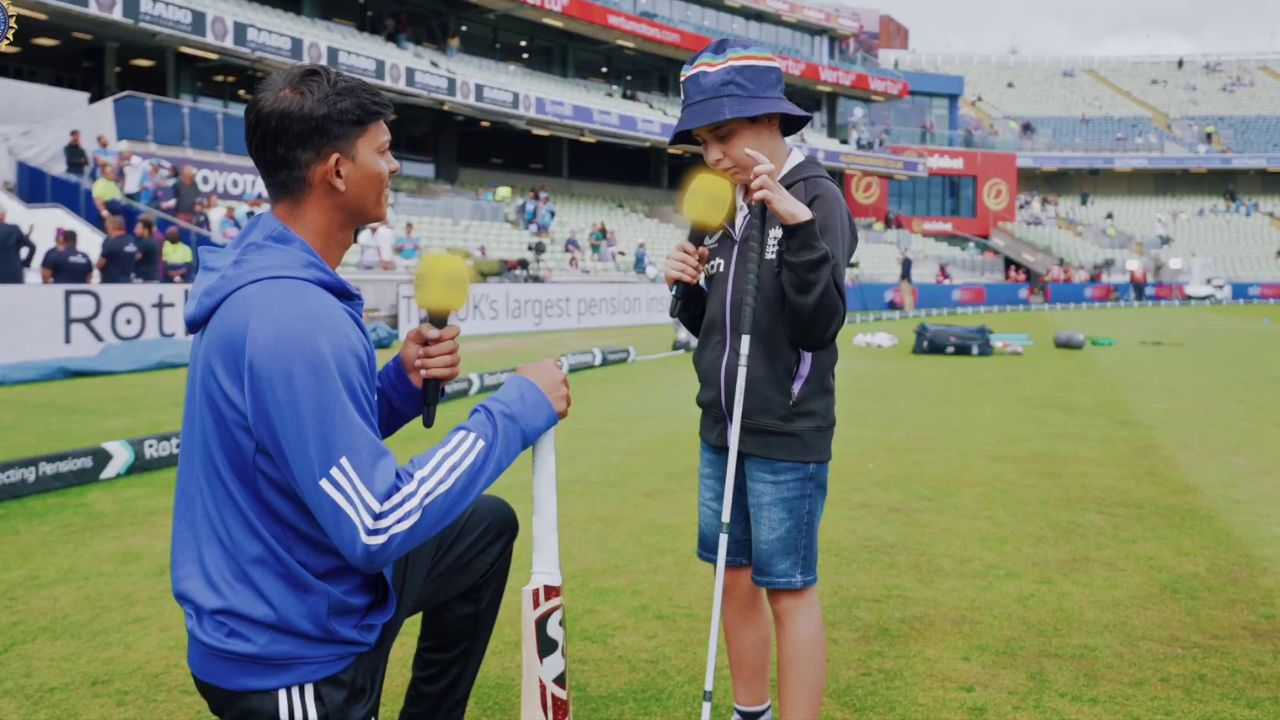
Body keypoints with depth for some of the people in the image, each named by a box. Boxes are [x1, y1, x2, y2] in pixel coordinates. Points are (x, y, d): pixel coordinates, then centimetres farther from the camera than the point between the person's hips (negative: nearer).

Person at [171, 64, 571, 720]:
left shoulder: (276, 282, 2)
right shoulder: (294, 318, -28)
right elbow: (378, 528, -29)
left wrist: (400, 383, -6)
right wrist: (518, 409, -22)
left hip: (317, 589, 9)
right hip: (293, 657, -9)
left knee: (489, 524, 21)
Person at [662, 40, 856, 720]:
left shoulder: (817, 197, -10)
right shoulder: (727, 208, 10)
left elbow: (820, 325, -20)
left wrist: (797, 225, -29)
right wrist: (688, 288, -4)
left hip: (786, 439, -7)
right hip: (722, 433, 7)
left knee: (788, 588, 0)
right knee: (734, 578, 15)